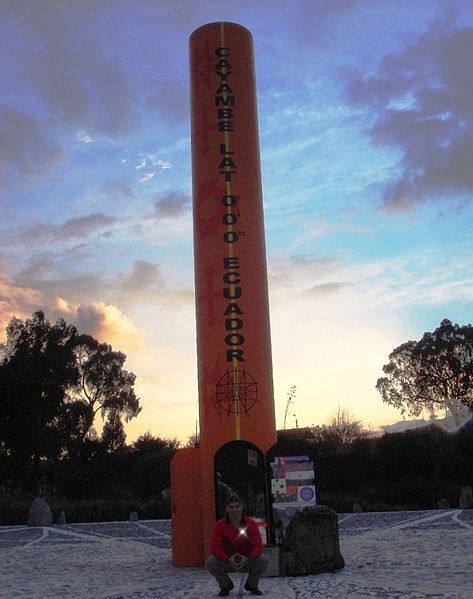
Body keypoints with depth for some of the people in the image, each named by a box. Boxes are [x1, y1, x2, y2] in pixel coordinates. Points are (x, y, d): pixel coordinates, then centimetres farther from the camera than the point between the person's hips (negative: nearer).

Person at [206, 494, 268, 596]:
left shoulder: (251, 523, -13)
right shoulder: (220, 525, -14)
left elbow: (258, 546, -18)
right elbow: (214, 547, -21)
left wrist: (248, 558, -37)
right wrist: (228, 559, -39)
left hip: (247, 560, 0)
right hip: (227, 562, 0)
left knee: (263, 560, -28)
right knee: (210, 562, -28)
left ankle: (252, 585, 5)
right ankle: (226, 585, 4)